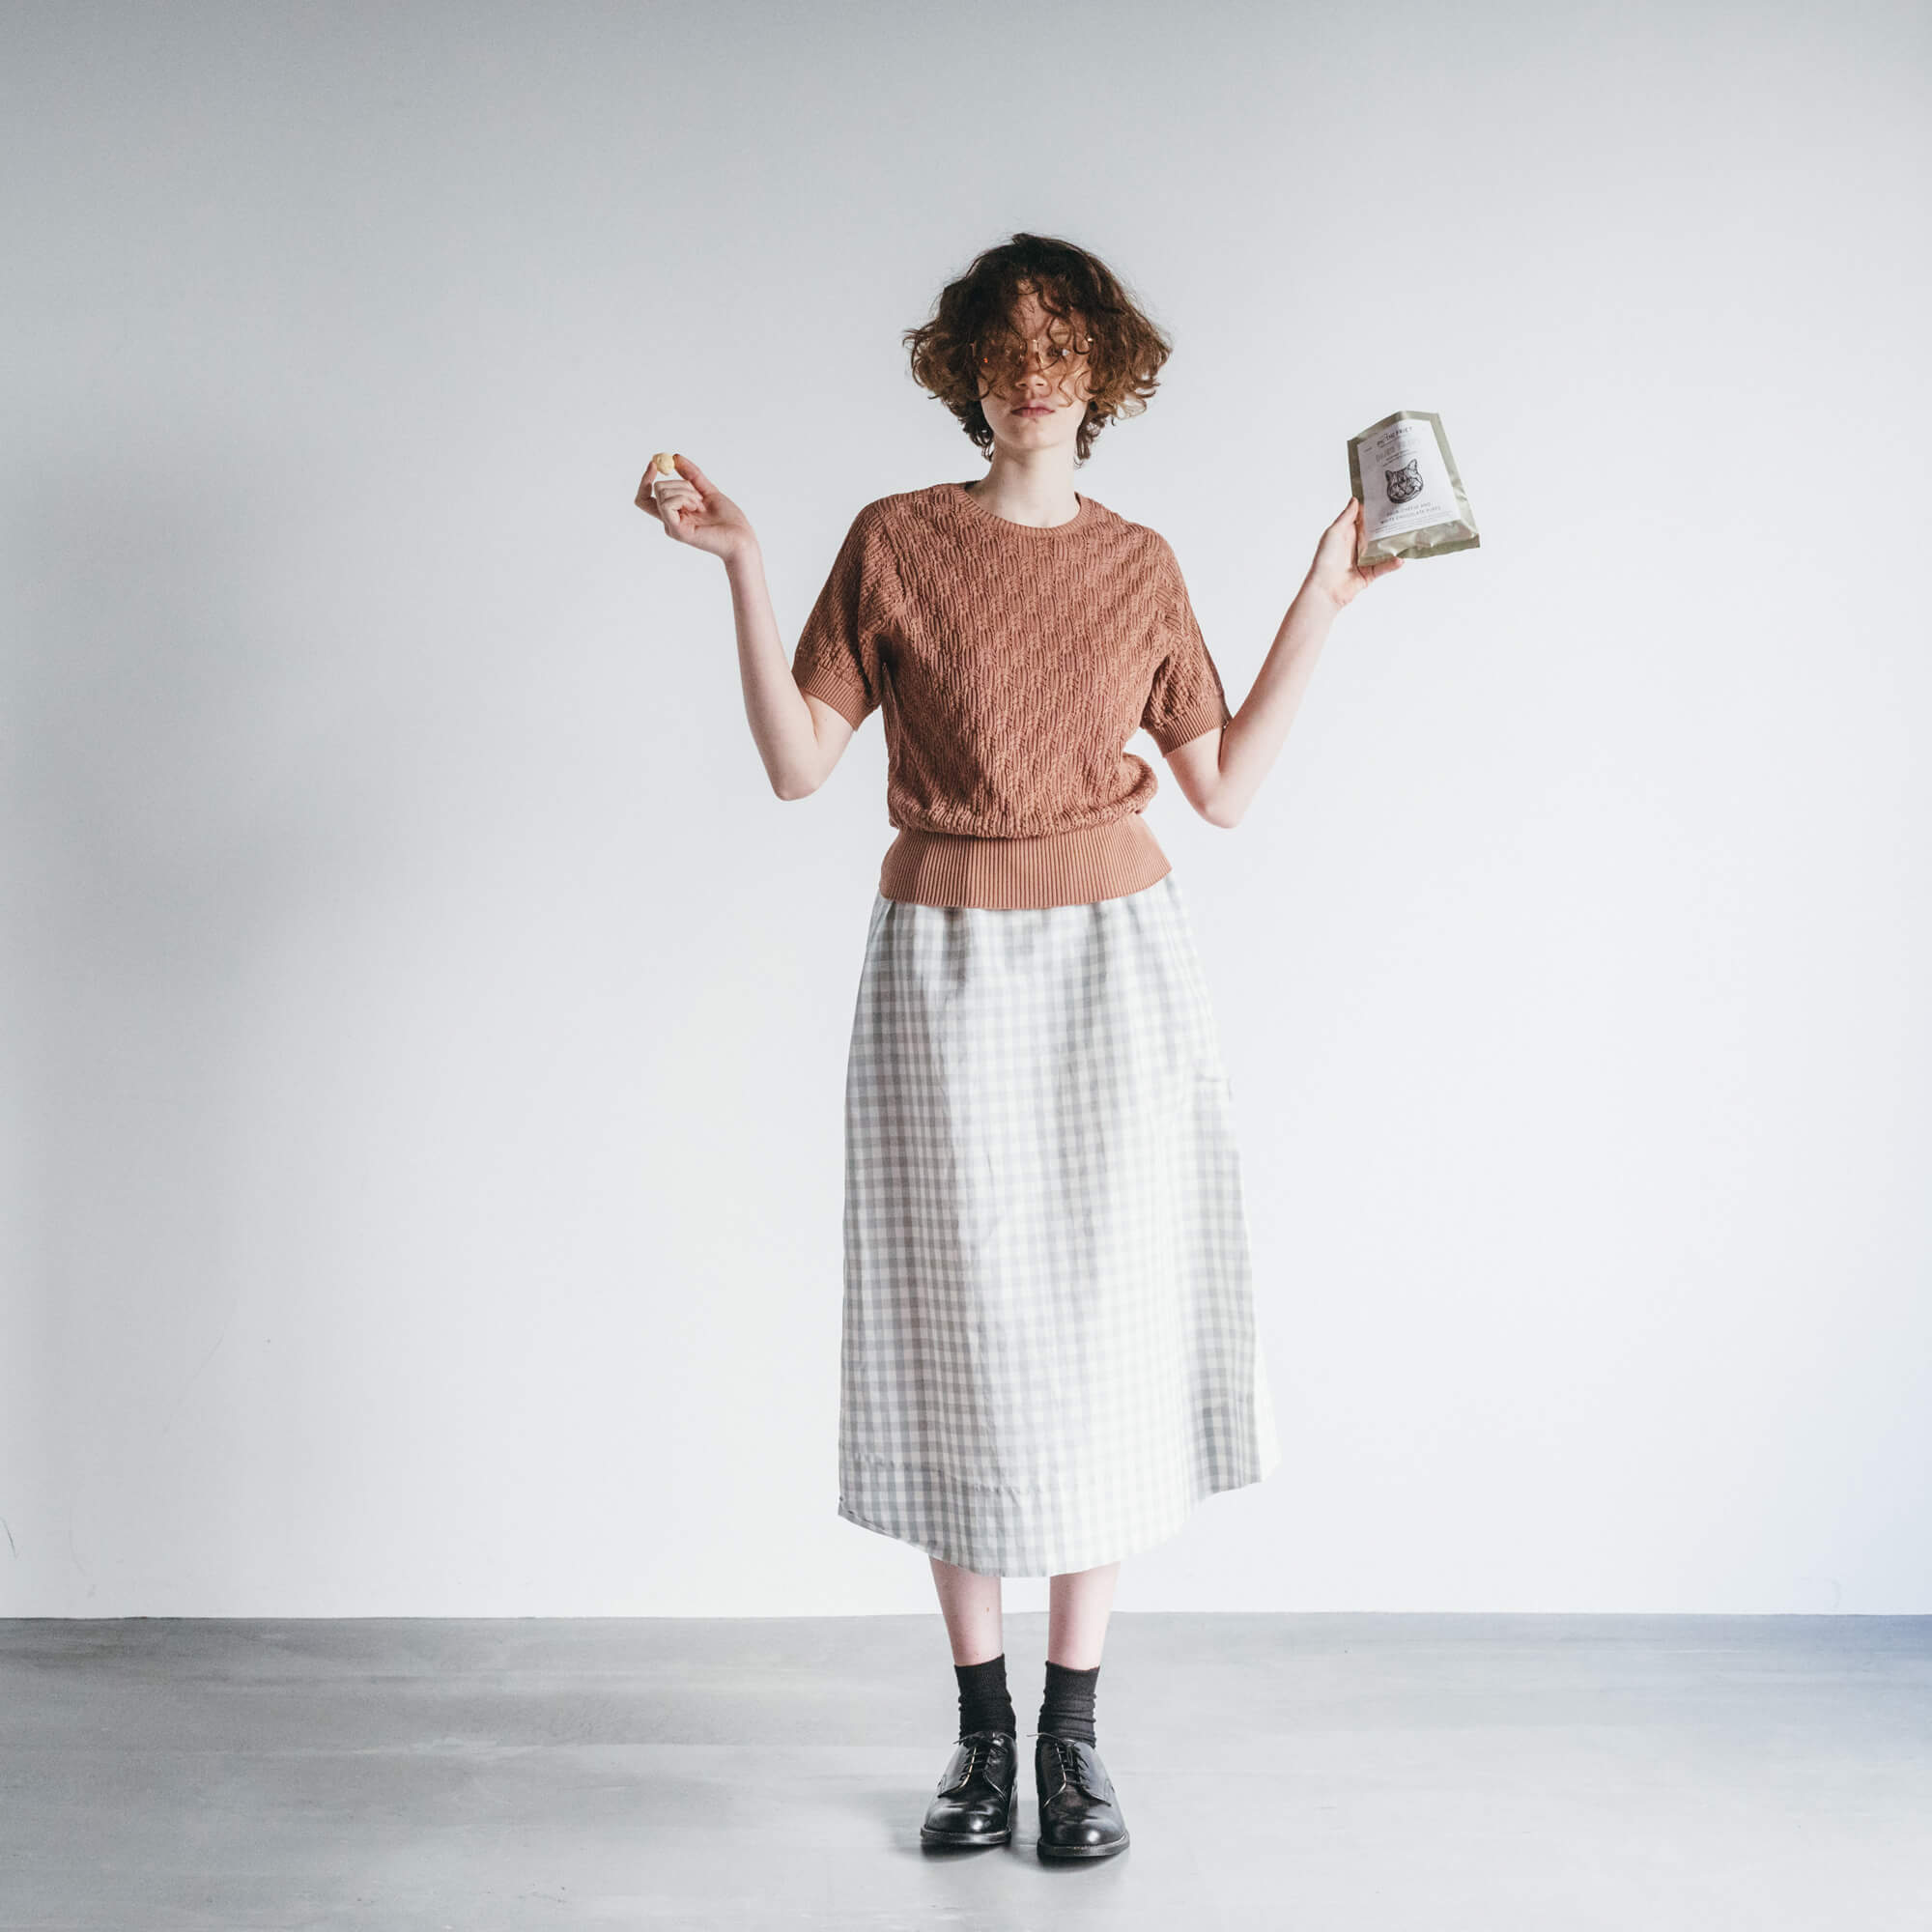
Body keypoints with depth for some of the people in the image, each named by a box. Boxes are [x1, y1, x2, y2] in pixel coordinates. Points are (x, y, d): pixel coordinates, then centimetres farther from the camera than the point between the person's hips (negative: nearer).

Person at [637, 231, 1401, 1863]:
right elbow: (798, 762, -1)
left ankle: (1075, 1731, 14)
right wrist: (743, 566, -7)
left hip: (1116, 964, 2)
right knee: (964, 1340, 2)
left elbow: (1227, 786, 8)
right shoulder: (895, 541, 3)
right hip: (947, 970, -1)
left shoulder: (1141, 565, 9)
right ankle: (982, 1728, 16)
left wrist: (1324, 599, 8)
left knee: (1104, 1332, 2)